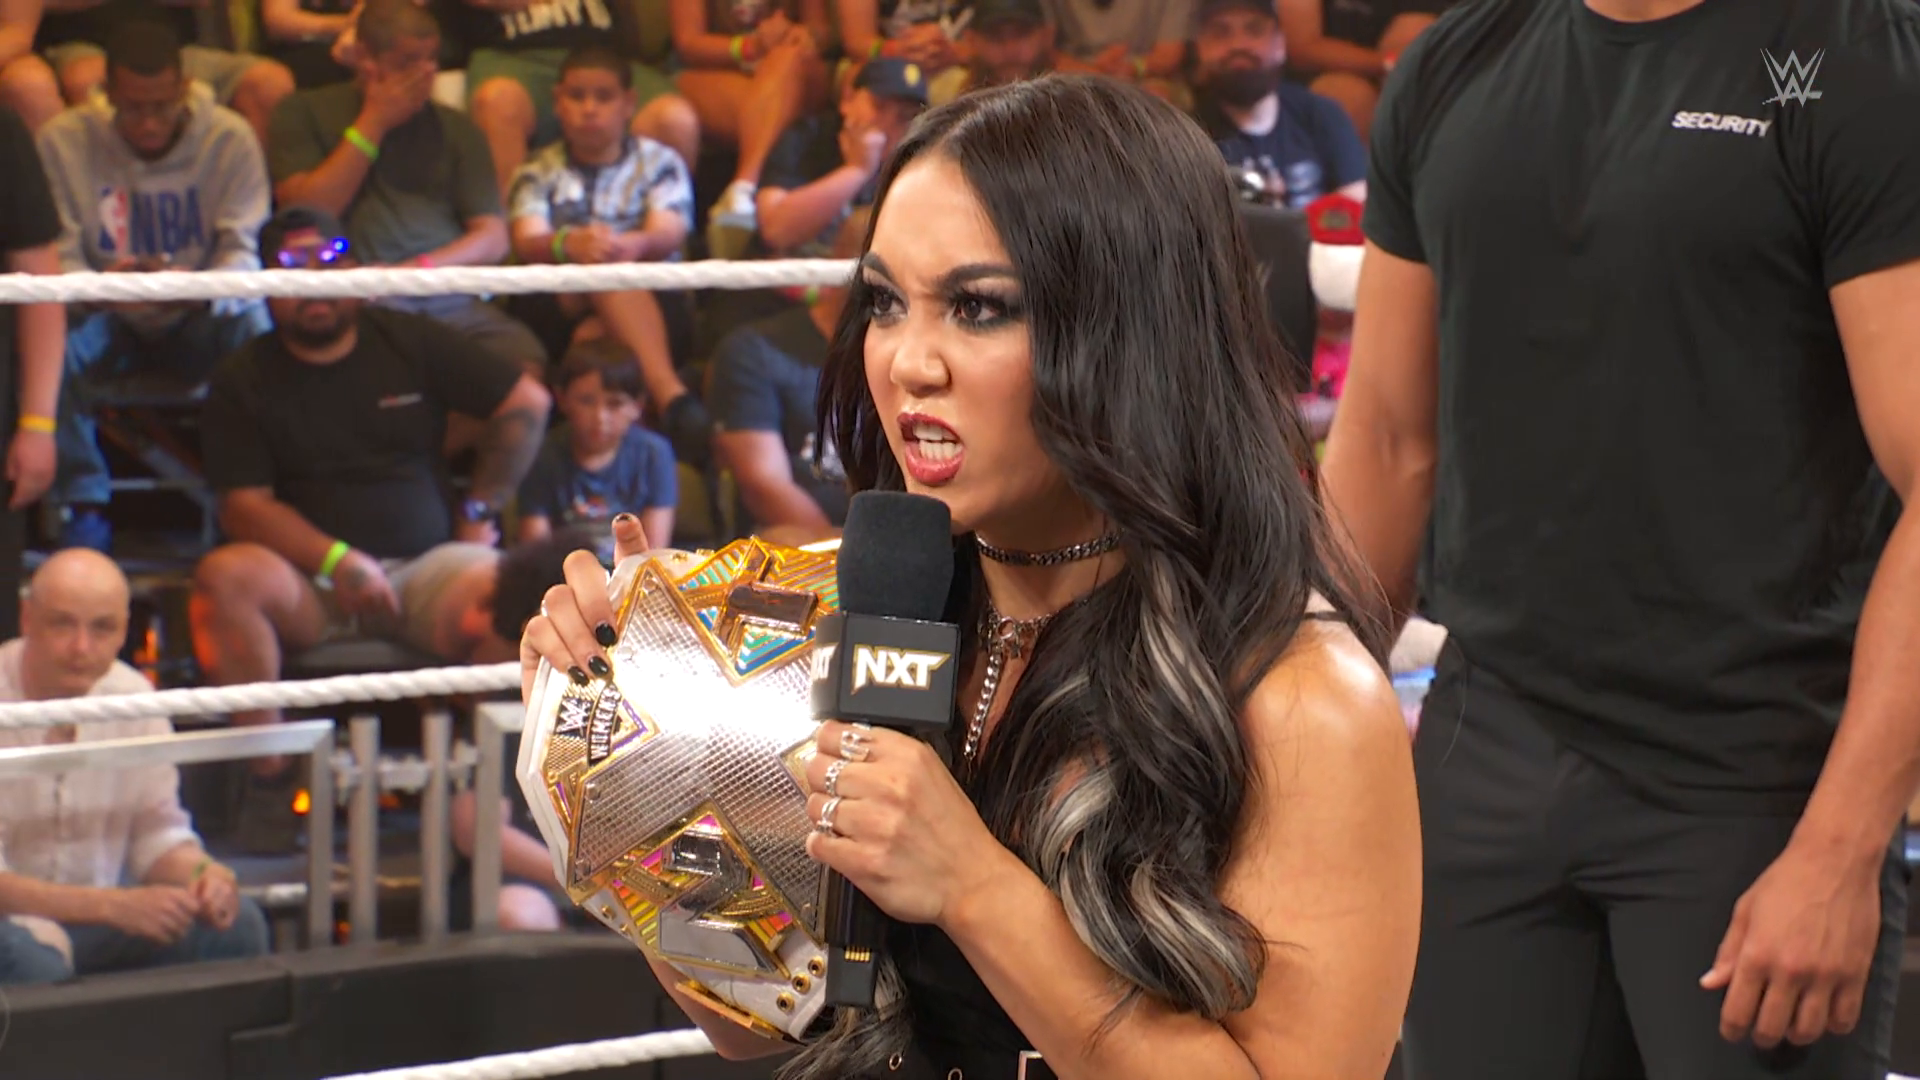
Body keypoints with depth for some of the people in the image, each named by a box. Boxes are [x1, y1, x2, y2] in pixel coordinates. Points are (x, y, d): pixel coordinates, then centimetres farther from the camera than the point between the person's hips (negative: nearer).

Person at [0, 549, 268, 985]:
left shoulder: (134, 697, -1)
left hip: (92, 919, 5)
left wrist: (200, 873, -17)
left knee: (235, 922, -17)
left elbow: (158, 833, 6)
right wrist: (112, 906, -31)